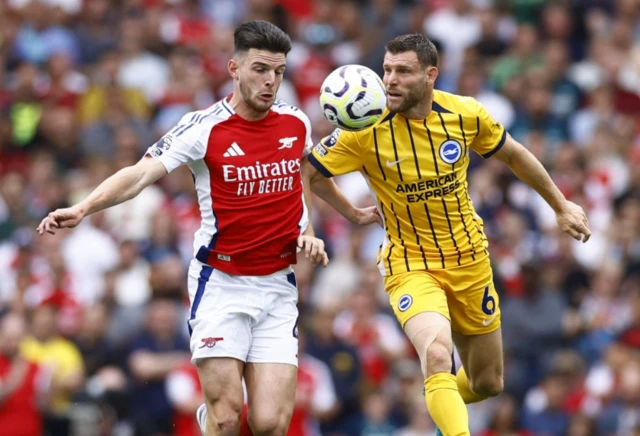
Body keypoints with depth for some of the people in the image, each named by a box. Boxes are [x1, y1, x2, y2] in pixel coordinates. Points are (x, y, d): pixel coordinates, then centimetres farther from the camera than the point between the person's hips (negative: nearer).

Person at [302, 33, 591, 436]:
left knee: (488, 384, 15)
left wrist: (561, 205, 16)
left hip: (469, 260, 4)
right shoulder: (366, 130, -18)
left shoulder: (466, 115, -10)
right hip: (410, 264, -4)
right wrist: (354, 214, -7)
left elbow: (513, 155, 9)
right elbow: (308, 173, -6)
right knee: (437, 354, -33)